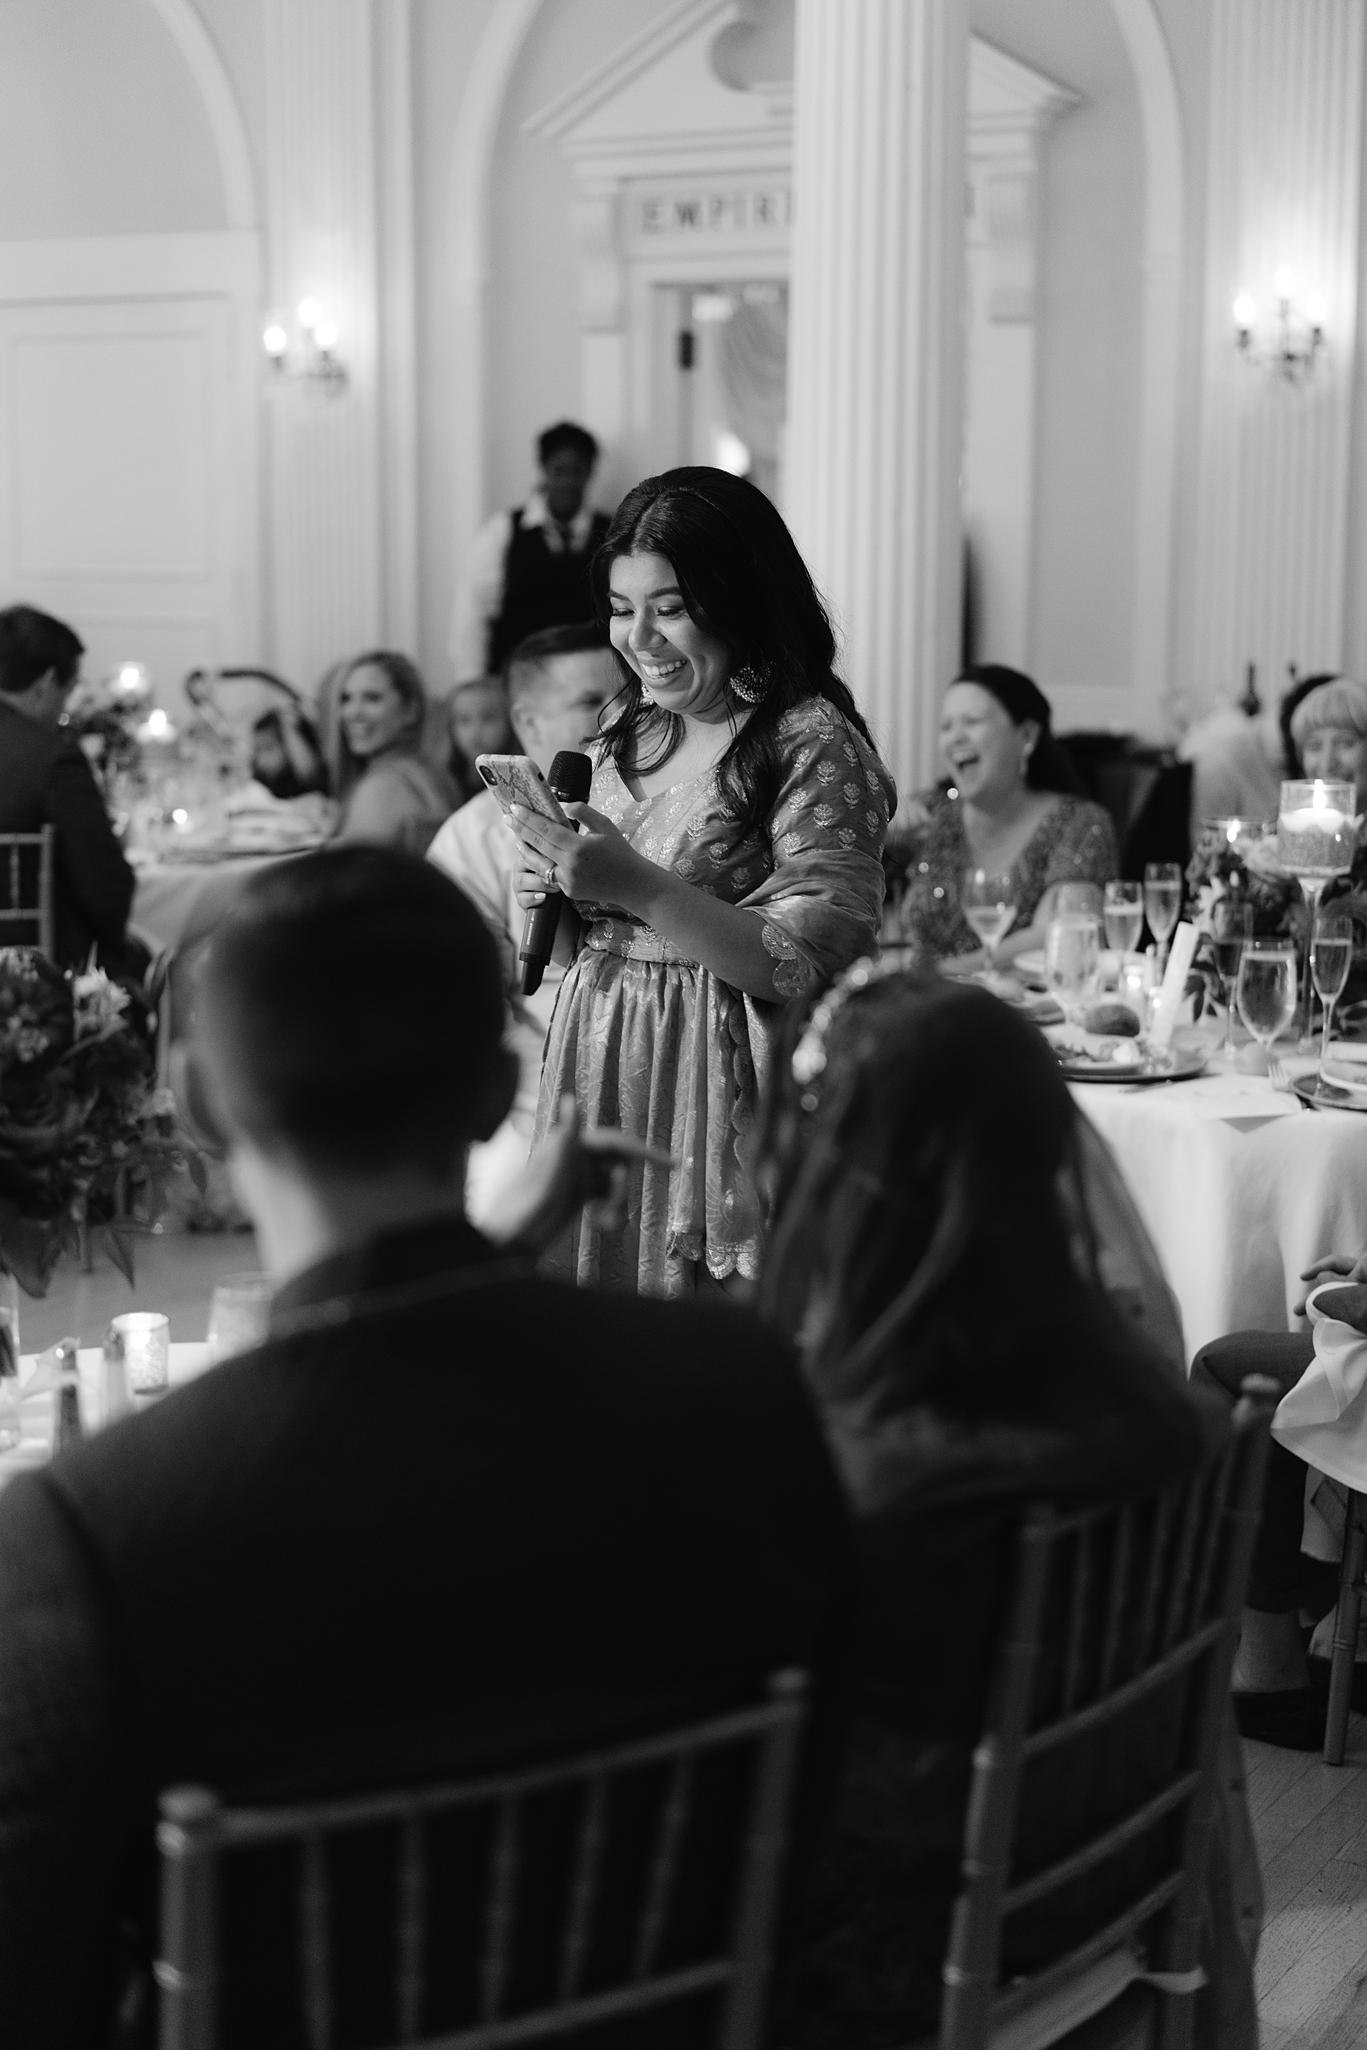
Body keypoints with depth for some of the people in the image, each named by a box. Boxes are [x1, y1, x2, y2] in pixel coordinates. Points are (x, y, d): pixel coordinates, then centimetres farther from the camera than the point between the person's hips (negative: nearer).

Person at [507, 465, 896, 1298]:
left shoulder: (814, 745, -12)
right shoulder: (633, 729, 11)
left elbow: (816, 962, -20)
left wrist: (634, 884, -23)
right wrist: (558, 889, -1)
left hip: (715, 1098, -7)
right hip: (597, 1074, 7)